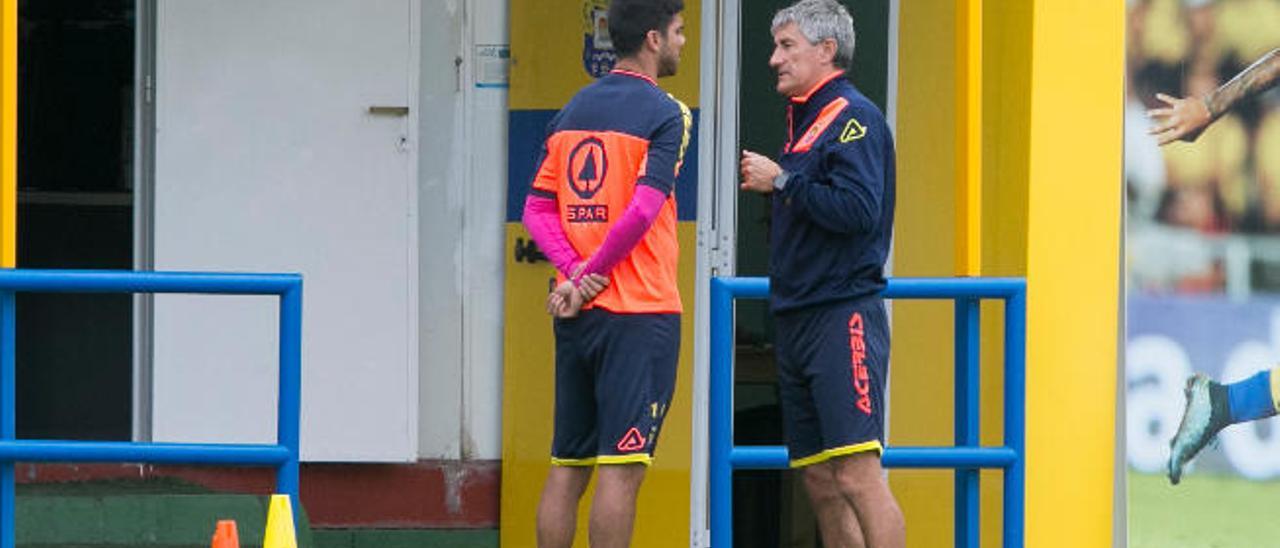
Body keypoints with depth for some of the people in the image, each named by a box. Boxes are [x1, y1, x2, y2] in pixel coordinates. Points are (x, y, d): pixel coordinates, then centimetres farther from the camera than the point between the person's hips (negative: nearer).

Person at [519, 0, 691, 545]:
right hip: (639, 314, -7)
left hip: (576, 313, 7)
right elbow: (642, 211, -18)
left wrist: (574, 270, -3)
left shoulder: (572, 111, 13)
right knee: (621, 468, -7)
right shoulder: (664, 114, -8)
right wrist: (588, 279, -9)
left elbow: (537, 210, 9)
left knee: (567, 465, 9)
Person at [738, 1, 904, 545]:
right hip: (799, 318, 10)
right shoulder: (803, 121, 20)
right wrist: (767, 186, 8)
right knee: (821, 480, 8)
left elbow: (858, 210, -22)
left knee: (857, 475, -16)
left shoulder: (853, 119, -9)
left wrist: (783, 182, -14)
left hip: (844, 317, -10)